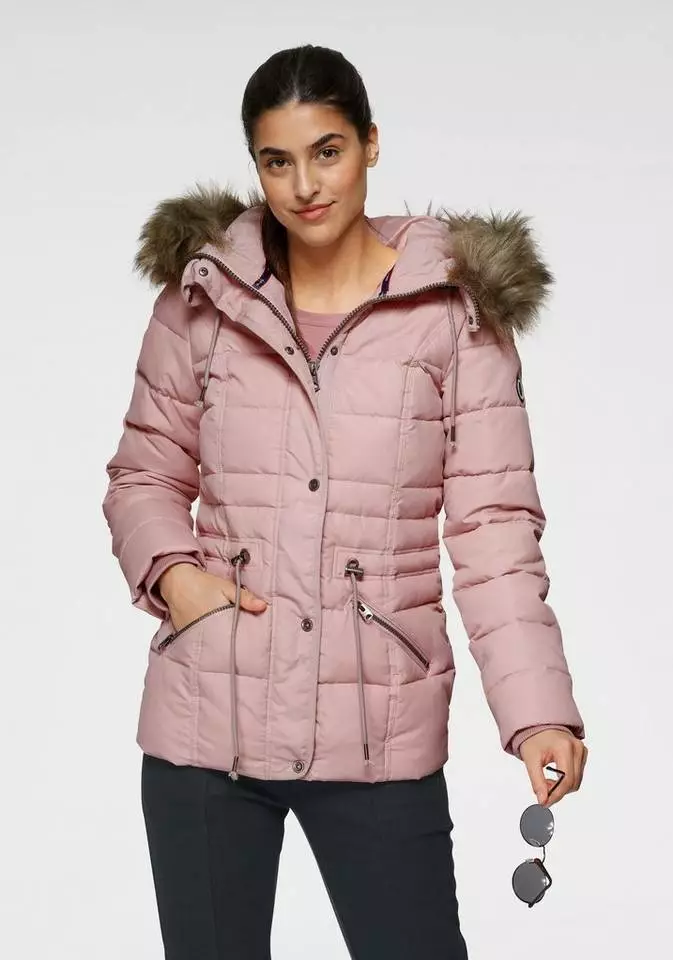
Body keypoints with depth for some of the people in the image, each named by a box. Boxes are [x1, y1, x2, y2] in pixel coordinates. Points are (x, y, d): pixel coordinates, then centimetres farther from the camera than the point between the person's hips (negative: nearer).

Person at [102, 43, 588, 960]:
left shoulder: (458, 309, -2)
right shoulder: (202, 297, 3)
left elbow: (495, 523, -5)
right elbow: (144, 475, 11)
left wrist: (539, 710, -15)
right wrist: (170, 570, -10)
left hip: (380, 735, -1)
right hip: (206, 720, 2)